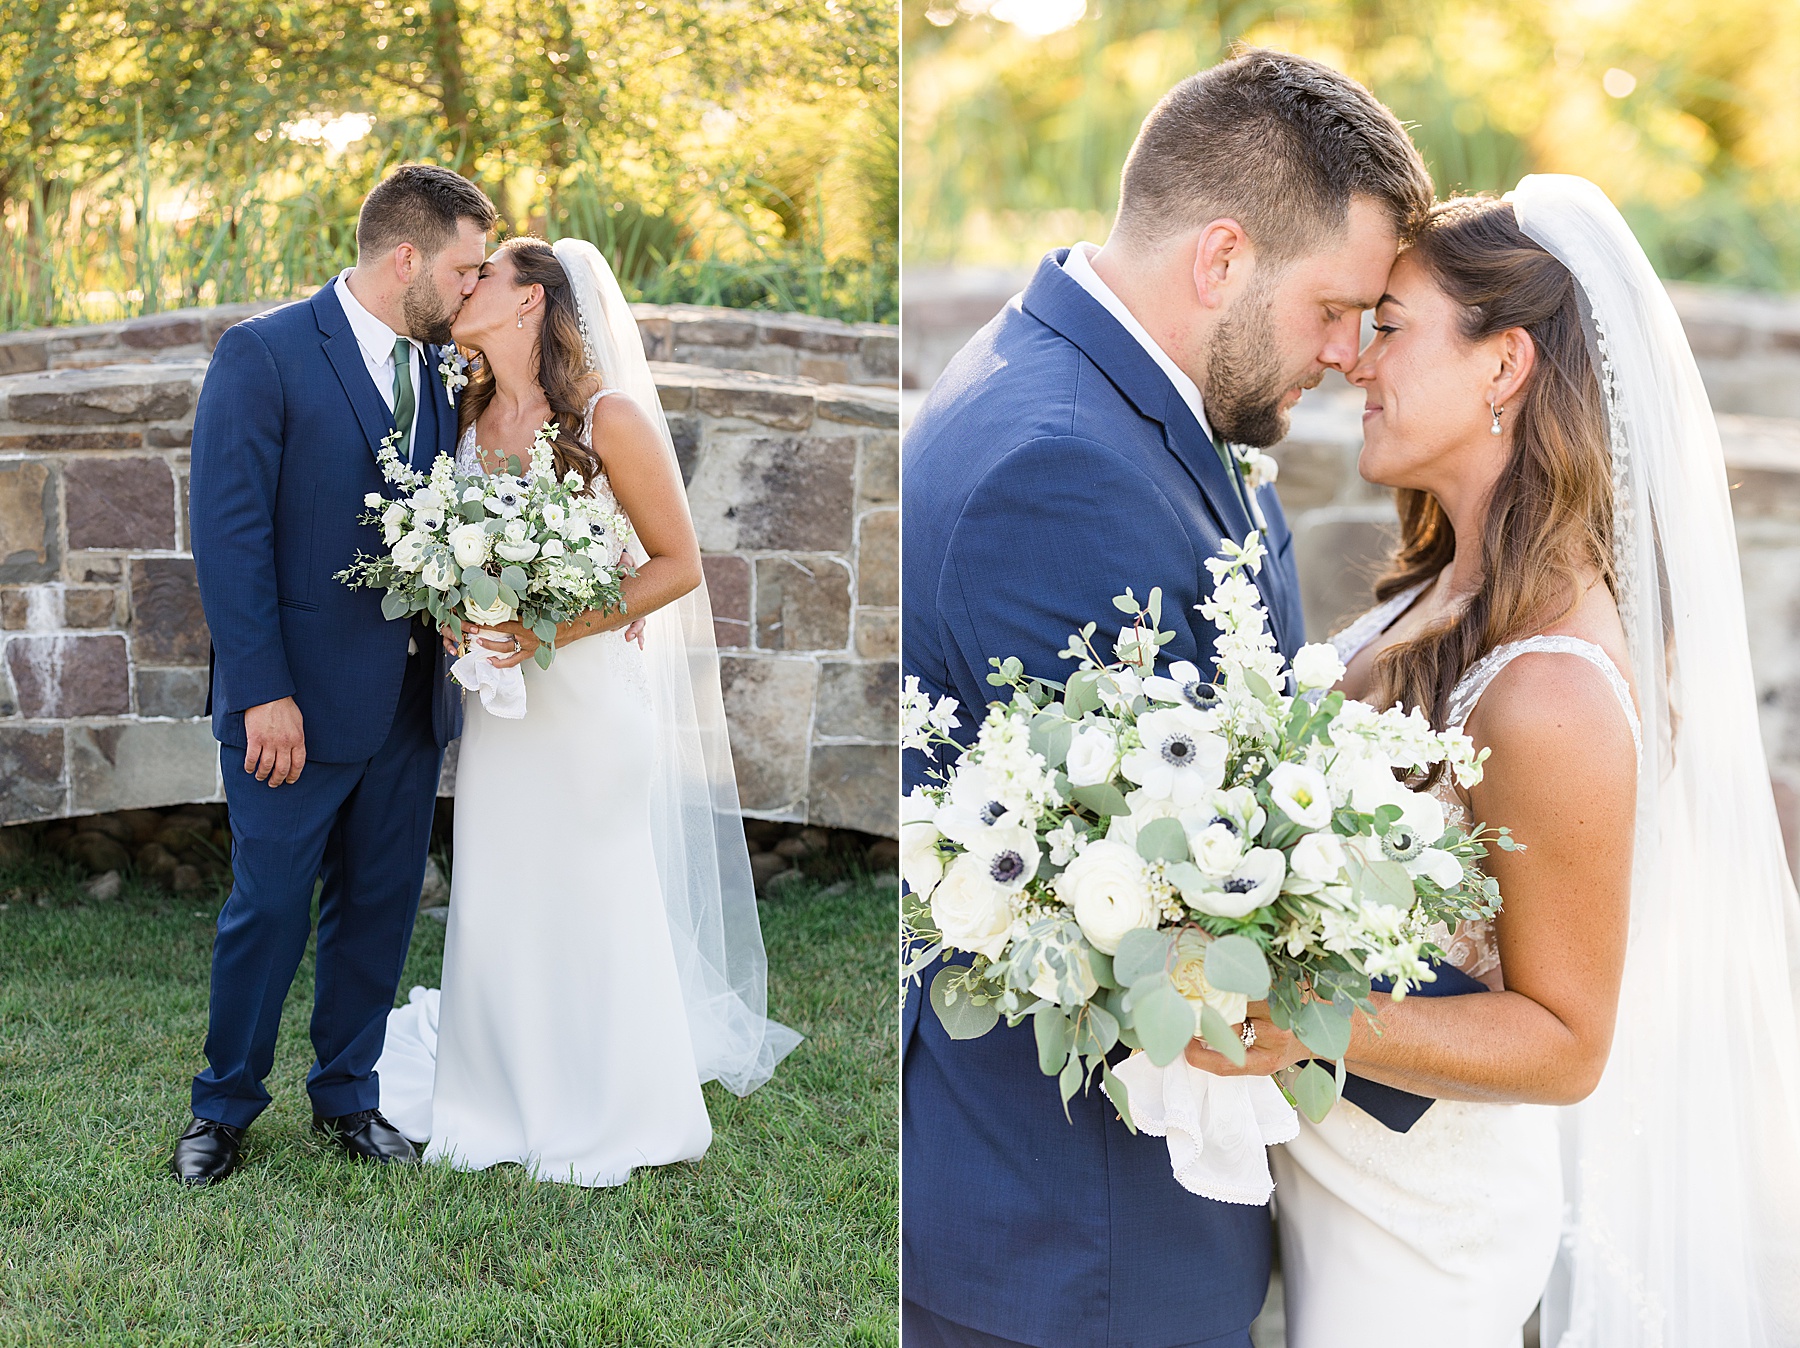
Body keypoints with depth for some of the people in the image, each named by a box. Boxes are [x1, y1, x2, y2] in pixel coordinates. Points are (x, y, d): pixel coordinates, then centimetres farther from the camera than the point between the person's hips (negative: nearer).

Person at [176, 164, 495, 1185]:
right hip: (300, 701, -5)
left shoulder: (443, 368, 8)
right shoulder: (264, 355, -10)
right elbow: (229, 532, -13)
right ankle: (226, 1104, 24)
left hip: (414, 698, 6)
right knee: (270, 907, 4)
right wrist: (263, 693, -17)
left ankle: (348, 1093, 30)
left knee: (382, 905, 13)